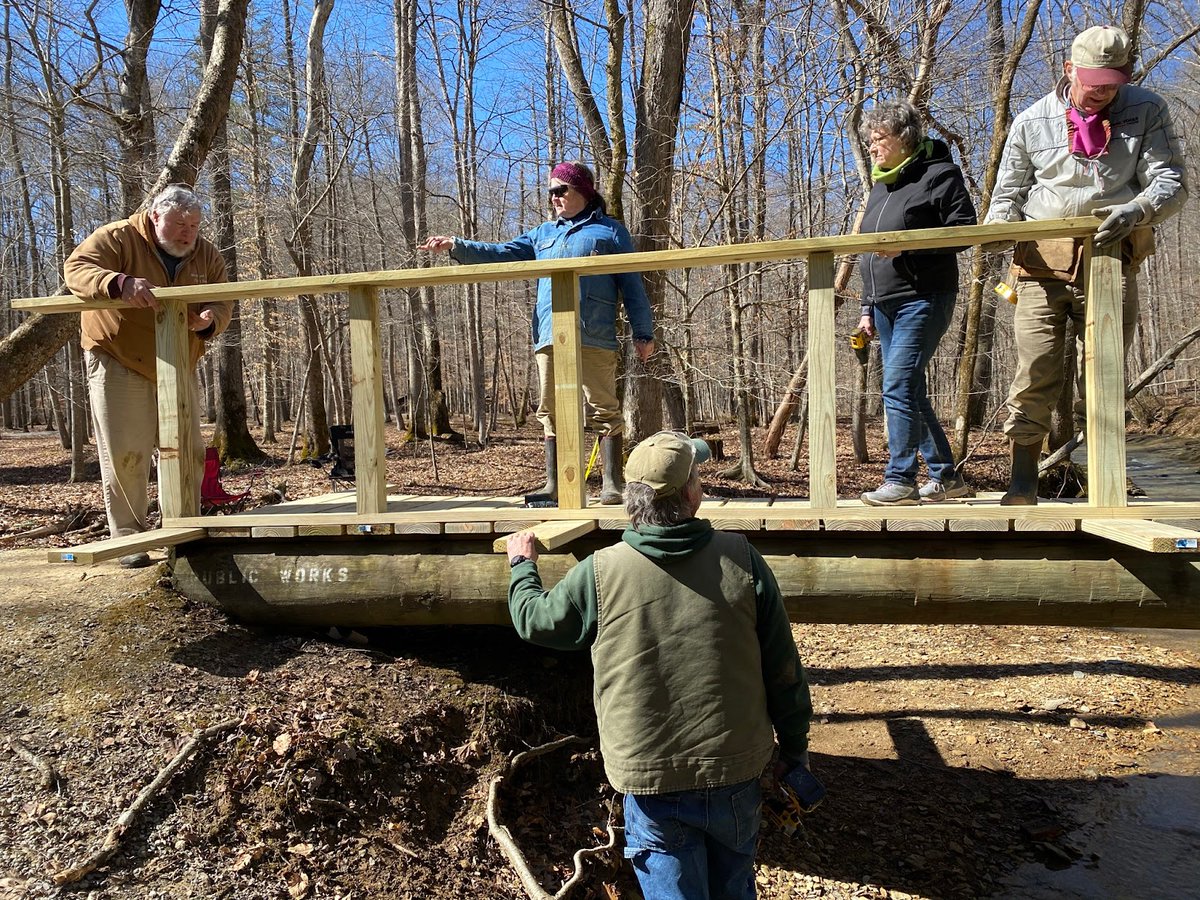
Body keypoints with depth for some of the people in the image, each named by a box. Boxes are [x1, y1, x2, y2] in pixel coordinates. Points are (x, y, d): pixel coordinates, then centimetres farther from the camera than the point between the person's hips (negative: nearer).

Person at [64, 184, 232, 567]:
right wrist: (120, 283, -43)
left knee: (189, 453, 8)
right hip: (120, 364, -5)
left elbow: (223, 303, 1)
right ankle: (128, 536, 3)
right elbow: (76, 269, -22)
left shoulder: (206, 256, 3)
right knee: (125, 455, -5)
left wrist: (210, 319, -25)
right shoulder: (117, 238, -10)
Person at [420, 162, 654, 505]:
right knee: (551, 413, 6)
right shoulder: (543, 233, 24)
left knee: (604, 410, -6)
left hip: (594, 338, -5)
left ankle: (612, 485, -2)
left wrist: (643, 333, 0)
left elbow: (632, 286, 6)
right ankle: (554, 485, 12)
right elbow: (500, 254, 16)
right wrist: (456, 246, 3)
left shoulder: (610, 231, 10)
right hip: (549, 338, 5)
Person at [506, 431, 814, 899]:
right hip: (735, 773, 2)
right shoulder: (741, 560, -11)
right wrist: (794, 749, 11)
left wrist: (521, 564, 25)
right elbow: (783, 668, -4)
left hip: (652, 784, -2)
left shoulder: (601, 572, -14)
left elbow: (535, 620, 5)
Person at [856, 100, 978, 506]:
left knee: (898, 386, -16)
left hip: (923, 299, -8)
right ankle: (945, 476, 16)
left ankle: (900, 480, -10)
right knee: (911, 392, 8)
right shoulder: (880, 186, 21)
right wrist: (868, 308, 21)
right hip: (886, 303, 9)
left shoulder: (938, 174, -3)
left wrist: (908, 245, -21)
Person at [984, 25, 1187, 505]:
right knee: (1034, 376, -6)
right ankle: (1021, 488, 1)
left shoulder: (1147, 112, 8)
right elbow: (1009, 193, 14)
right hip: (1043, 261, 0)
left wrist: (1137, 210, -23)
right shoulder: (1031, 122, 9)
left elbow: (1172, 181, 0)